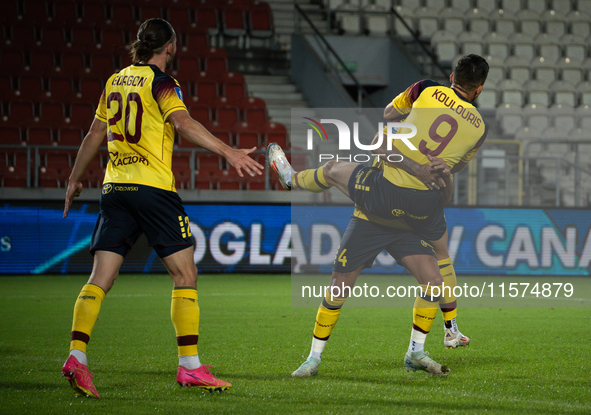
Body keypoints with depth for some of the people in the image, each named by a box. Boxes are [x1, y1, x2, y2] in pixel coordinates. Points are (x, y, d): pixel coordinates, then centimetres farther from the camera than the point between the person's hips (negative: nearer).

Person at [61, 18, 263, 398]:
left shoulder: (115, 82, 15)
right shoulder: (160, 82, -5)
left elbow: (96, 134, 22)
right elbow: (183, 123, -21)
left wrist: (76, 179, 32)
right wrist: (229, 152, -26)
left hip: (115, 188, 6)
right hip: (153, 188, -6)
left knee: (100, 279, 3)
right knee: (185, 275, 0)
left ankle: (77, 355, -11)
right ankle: (190, 366, -3)